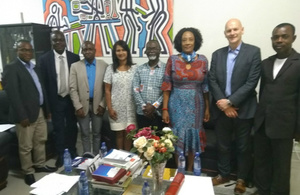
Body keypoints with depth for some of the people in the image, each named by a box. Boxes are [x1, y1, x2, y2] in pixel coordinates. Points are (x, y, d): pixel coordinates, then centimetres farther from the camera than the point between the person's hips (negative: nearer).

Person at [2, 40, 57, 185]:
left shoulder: (34, 67, 14)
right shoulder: (11, 68, -10)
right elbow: (13, 94, -16)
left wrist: (46, 108, 12)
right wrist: (22, 116, -20)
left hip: (40, 111, 7)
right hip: (26, 114, -7)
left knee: (41, 141, 18)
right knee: (26, 146, 6)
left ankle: (40, 165, 34)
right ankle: (28, 172, 21)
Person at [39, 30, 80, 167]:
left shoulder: (74, 57, -1)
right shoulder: (44, 59, -3)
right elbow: (43, 82, -3)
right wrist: (47, 102, -6)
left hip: (71, 98, 1)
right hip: (56, 100, -1)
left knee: (72, 126, 13)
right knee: (58, 128, 8)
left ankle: (72, 152, 32)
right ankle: (61, 155, 24)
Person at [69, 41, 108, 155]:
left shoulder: (104, 65, -1)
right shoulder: (75, 66, 0)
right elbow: (73, 89, -3)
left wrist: (103, 104, -7)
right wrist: (78, 106, -9)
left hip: (97, 105, 0)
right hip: (82, 105, 0)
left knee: (97, 133, 11)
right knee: (85, 134, 11)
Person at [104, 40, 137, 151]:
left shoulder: (134, 68, 1)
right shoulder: (110, 68, 1)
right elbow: (107, 90, 1)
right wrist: (110, 108, -5)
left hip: (130, 106, 0)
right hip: (116, 107, 0)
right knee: (119, 133, 8)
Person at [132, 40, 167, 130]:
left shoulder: (165, 68, 0)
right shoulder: (140, 69, 10)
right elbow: (135, 89, 2)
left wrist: (154, 106, -14)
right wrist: (143, 106, -9)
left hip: (159, 113, -2)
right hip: (142, 112, 3)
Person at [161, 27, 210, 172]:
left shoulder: (203, 60, 0)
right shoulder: (172, 60, -4)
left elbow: (205, 86, 4)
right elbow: (166, 86, -4)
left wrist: (207, 108, 4)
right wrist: (165, 109, -7)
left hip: (196, 105, 2)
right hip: (177, 104, -1)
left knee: (193, 135, 11)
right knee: (178, 136, 7)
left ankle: (190, 169, 31)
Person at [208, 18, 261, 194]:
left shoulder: (253, 52, -4)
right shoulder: (217, 54, 7)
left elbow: (251, 82, -12)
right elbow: (212, 81, 1)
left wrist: (230, 101, -16)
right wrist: (223, 103, -11)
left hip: (243, 109, -3)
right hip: (222, 108, 3)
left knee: (243, 147, 12)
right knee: (223, 145, 16)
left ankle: (241, 179, 32)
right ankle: (223, 174, 35)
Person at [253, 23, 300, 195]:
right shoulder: (266, 63, 10)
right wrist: (259, 116, 14)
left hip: (283, 125, -5)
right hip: (262, 123, 5)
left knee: (281, 166, 10)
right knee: (260, 162, 15)